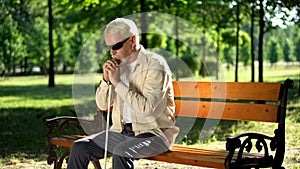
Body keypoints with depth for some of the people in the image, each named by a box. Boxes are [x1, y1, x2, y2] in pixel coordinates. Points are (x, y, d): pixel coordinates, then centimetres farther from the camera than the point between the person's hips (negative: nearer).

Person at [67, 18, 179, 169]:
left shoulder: (155, 65, -13)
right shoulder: (118, 64, 9)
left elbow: (147, 107, -25)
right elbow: (102, 105, 11)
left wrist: (117, 82, -21)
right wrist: (106, 79, -7)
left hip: (154, 133, -7)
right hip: (122, 131, 7)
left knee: (121, 152, -34)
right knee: (79, 148, -10)